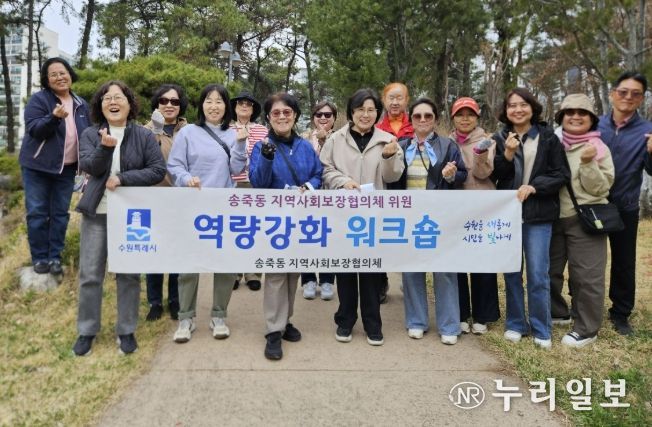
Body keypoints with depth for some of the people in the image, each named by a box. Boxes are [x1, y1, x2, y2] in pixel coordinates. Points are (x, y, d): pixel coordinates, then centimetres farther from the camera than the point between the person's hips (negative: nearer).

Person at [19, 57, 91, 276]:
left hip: (67, 168, 4)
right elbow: (33, 130, -15)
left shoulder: (81, 104, 8)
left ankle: (55, 257, 16)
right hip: (38, 166, -3)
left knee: (60, 214, 6)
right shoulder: (39, 99, -6)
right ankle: (39, 258, 11)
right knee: (37, 213, 0)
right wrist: (54, 117, -33)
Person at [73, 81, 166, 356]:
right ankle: (87, 331, 20)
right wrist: (105, 146, -30)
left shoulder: (144, 136, 0)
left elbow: (158, 170, -8)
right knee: (90, 275, 5)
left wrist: (122, 179, -16)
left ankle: (126, 331, 20)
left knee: (129, 274, 6)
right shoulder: (90, 135, 5)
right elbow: (89, 166, -11)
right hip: (96, 213, 1)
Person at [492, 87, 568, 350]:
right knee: (511, 272, 9)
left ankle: (541, 329, 12)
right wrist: (507, 154, -16)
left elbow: (561, 174, -1)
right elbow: (492, 175, -1)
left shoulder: (548, 137, 1)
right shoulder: (499, 139, 5)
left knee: (538, 275, -3)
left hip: (539, 214, -2)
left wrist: (533, 186, -15)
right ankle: (515, 324, 23)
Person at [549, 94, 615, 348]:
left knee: (586, 275, 0)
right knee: (549, 269, 13)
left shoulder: (598, 148, -4)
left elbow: (600, 188, -8)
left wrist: (589, 164, -21)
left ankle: (586, 329, 12)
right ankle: (557, 312, 34)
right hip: (554, 217, 5)